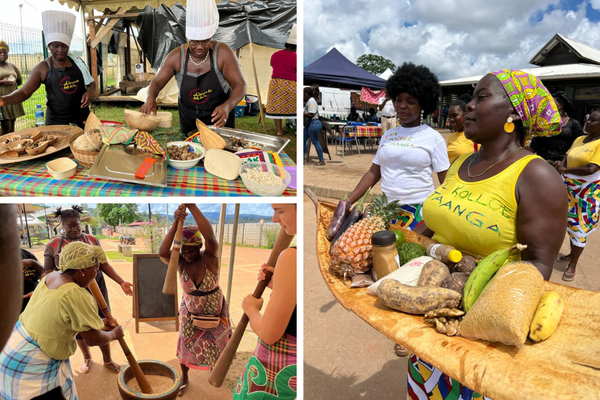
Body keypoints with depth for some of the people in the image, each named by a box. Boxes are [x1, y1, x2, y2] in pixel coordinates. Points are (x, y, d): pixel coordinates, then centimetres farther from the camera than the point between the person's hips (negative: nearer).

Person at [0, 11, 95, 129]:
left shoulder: (77, 62, 4)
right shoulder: (43, 68, -2)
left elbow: (92, 83, 16)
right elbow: (24, 92, -4)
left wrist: (89, 92, -8)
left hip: (82, 119, 2)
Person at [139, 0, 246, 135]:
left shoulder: (222, 53, -16)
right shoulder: (177, 57, -9)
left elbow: (240, 85, -18)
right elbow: (157, 82, -1)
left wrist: (227, 106, -38)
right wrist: (150, 98, -25)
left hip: (220, 120, -2)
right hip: (189, 122, 3)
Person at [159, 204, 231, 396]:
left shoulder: (209, 258, -26)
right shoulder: (180, 261, -20)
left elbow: (210, 237, -48)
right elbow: (162, 253, -42)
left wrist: (193, 207, -55)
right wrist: (176, 223, -53)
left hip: (214, 311, -1)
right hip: (189, 312, 1)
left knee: (214, 344, 19)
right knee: (186, 344, 14)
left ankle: (215, 364, 53)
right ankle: (184, 378, 42)